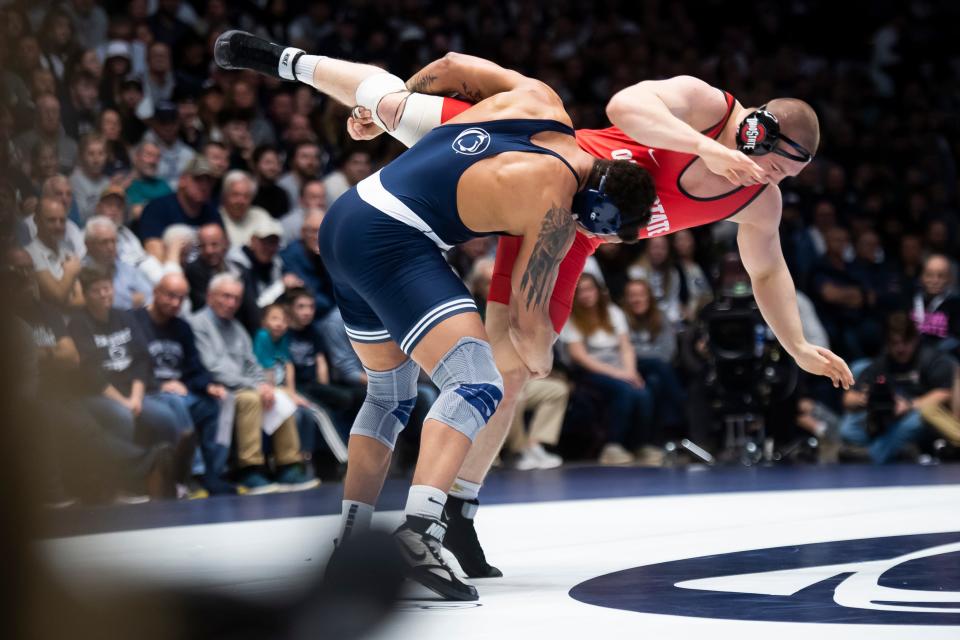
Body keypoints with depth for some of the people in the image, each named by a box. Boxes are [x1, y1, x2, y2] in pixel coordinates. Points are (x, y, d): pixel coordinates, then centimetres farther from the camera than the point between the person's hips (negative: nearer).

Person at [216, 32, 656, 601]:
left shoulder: (538, 98, 4)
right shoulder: (554, 209, -12)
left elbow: (451, 68, 19)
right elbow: (528, 323, -3)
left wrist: (391, 107, 37)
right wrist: (541, 362, 19)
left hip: (345, 217, 9)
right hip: (392, 245, -9)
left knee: (391, 393, 27)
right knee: (477, 384, -21)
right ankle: (421, 528, -38)